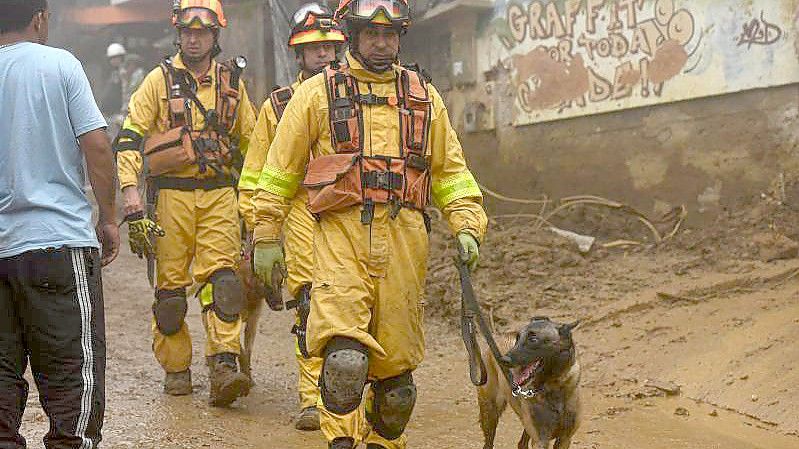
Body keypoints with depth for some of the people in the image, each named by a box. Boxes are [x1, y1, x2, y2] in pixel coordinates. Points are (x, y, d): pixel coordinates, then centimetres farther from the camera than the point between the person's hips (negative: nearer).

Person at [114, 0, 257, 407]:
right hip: (171, 193, -1)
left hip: (219, 194, 1)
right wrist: (131, 193, -12)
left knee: (221, 278, -13)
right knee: (170, 285, 3)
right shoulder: (160, 79, 3)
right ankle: (176, 369, 15)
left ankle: (225, 366, -18)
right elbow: (129, 138, -2)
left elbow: (249, 142, 21)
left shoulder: (231, 81, 11)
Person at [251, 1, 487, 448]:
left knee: (397, 361, 6)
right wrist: (266, 237, 10)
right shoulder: (318, 93, 9)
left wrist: (467, 226, 5)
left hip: (405, 239, 3)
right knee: (344, 357, -20)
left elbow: (450, 171, 19)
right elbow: (280, 171, 12)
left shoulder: (424, 96, 17)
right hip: (341, 233, -3)